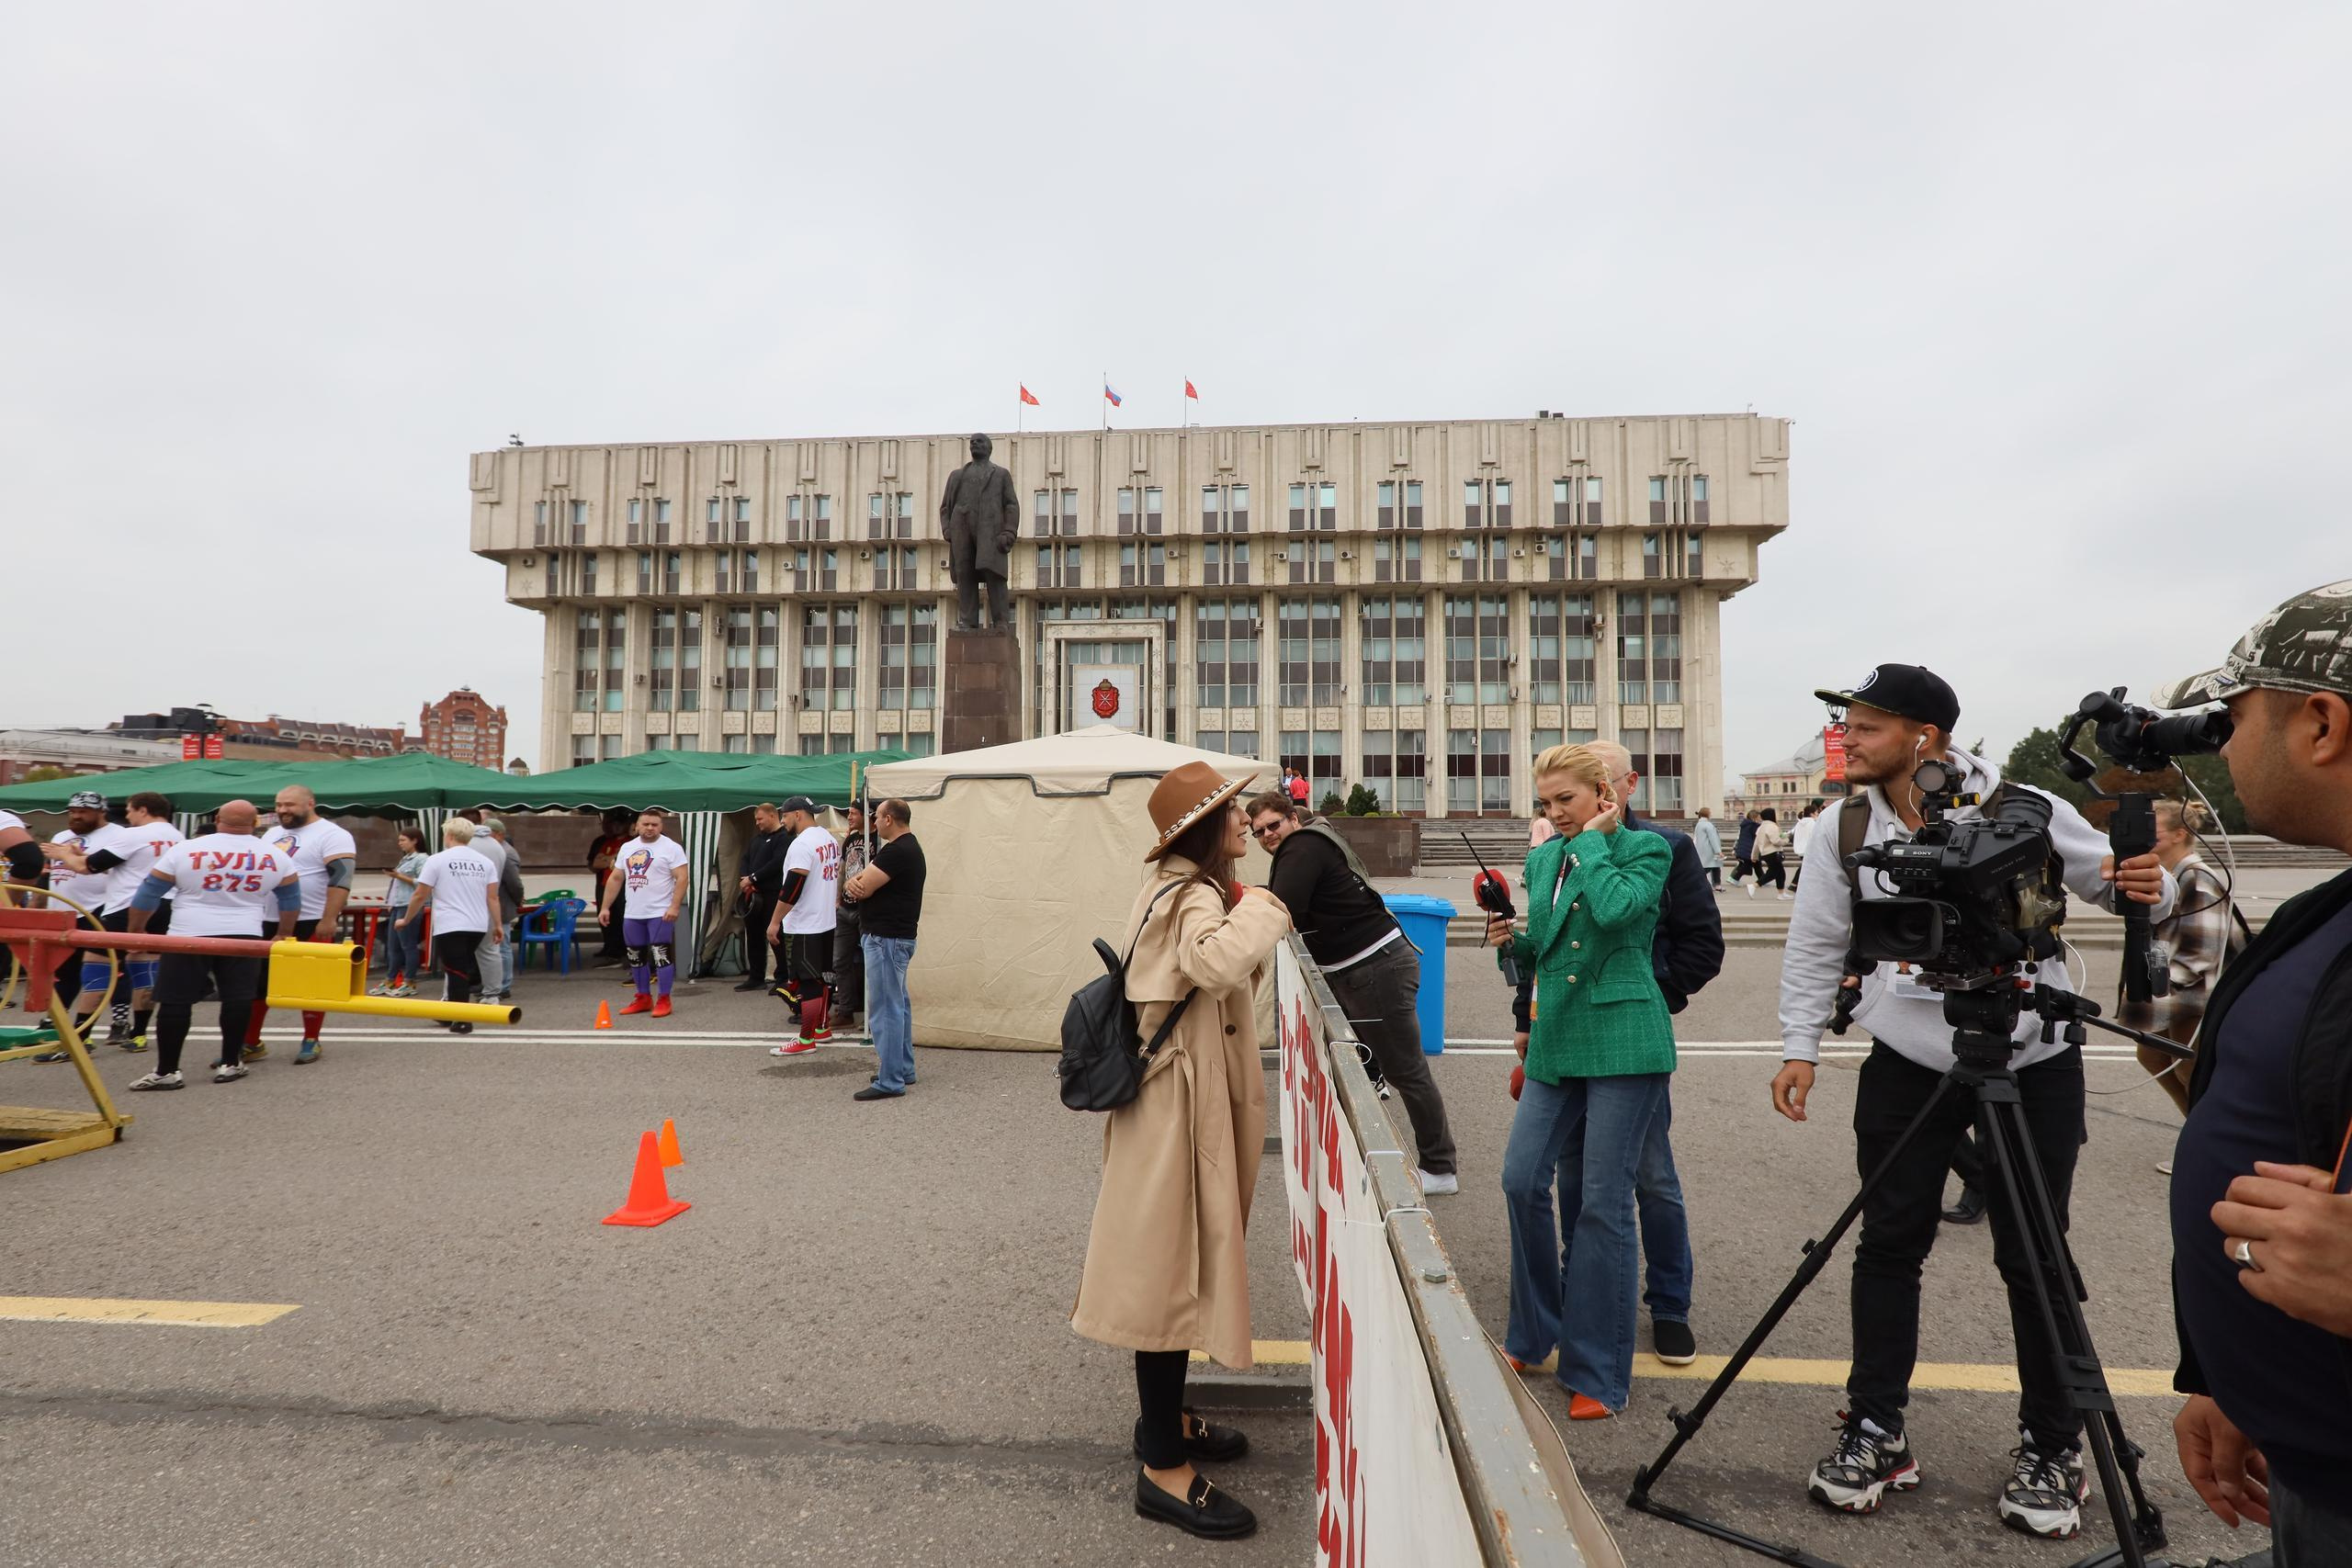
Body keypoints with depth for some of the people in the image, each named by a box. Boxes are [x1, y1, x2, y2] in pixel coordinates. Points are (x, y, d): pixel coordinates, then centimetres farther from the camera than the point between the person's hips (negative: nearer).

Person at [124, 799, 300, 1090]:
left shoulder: (184, 850, -3)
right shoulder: (276, 856, 3)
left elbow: (148, 894, 3)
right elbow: (290, 900, 14)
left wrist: (135, 930, 17)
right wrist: (284, 934, 27)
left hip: (190, 935, -1)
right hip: (244, 936, 2)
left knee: (175, 1001, 3)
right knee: (237, 999, 6)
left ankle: (167, 1071, 4)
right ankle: (229, 1064, 11)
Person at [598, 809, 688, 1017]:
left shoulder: (671, 847, -6)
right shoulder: (627, 848, 12)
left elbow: (681, 878, -12)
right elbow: (615, 879, 17)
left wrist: (674, 906, -21)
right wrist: (605, 907, 12)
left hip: (660, 913, -6)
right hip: (632, 914, 6)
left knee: (661, 955, -7)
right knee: (636, 957, 12)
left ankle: (664, 1000, 2)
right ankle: (643, 998, 24)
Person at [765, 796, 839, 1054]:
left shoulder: (801, 844, -18)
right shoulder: (830, 838, 10)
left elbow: (792, 887, -22)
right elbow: (836, 875, 18)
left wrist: (775, 922, -18)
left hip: (803, 926, -9)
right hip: (827, 922, 9)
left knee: (806, 982, -4)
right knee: (819, 977, 18)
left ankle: (806, 1040, 1)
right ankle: (823, 1028, 27)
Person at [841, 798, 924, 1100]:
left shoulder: (897, 851, -18)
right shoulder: (906, 847, 16)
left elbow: (864, 888, -22)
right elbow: (858, 883, 13)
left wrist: (856, 882, 2)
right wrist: (851, 883, -11)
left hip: (886, 939, -11)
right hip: (895, 936, 11)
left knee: (885, 1009, -8)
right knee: (898, 1005, 17)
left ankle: (890, 1081, -5)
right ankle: (903, 1069, 27)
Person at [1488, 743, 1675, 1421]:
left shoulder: (1646, 849, -4)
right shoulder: (1543, 859, 12)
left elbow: (1616, 908, -25)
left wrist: (1592, 839, -12)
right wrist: (1511, 941, -2)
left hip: (1623, 1043, -5)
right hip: (1556, 1043, 6)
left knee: (1603, 1204, 0)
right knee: (1522, 1180, 1)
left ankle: (1598, 1373, 15)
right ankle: (1536, 1336, 24)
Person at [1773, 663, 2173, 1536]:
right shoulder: (1845, 827, -5)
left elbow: (2115, 882, 1)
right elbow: (1815, 947, 2)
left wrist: (2147, 889, -23)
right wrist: (1800, 1047, -4)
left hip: (2033, 1064, -2)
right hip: (1907, 1065, 2)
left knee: (2033, 1259, 7)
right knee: (1889, 1244, 5)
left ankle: (2052, 1450, 26)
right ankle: (1876, 1432, 20)